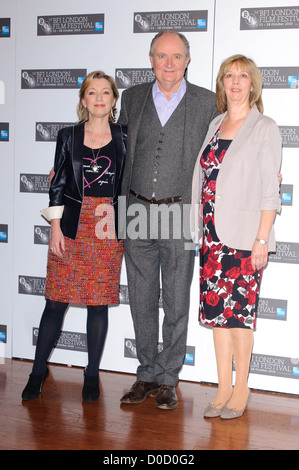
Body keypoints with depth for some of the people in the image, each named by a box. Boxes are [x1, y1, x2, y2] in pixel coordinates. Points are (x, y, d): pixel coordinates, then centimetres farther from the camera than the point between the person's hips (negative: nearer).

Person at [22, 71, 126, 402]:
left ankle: (92, 375, 18)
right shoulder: (68, 136, 7)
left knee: (99, 302, 4)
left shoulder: (123, 138, 8)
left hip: (108, 229, 0)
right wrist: (55, 228, -2)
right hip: (71, 225, 0)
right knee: (57, 299, 2)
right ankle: (38, 371, 17)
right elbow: (58, 183, 5)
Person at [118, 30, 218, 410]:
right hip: (137, 210, 3)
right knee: (141, 301, 9)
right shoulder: (133, 97, 9)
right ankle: (147, 375, 24)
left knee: (176, 303, 5)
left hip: (180, 215, -2)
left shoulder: (207, 102, 2)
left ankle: (167, 379, 20)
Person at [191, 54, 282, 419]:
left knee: (240, 310, 1)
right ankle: (223, 388, 19)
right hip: (213, 235, 5)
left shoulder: (265, 128, -2)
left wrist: (261, 240, -14)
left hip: (244, 236, -5)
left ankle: (241, 389, 16)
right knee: (216, 308, 8)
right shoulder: (215, 125, 14)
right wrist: (203, 230, 9)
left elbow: (270, 190, -7)